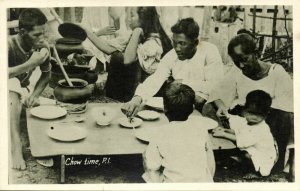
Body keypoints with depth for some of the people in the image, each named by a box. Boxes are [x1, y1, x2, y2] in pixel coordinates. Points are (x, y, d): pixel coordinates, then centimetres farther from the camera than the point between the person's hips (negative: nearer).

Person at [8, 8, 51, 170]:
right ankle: (16, 148, -43)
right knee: (13, 85, -39)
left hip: (21, 91, 5)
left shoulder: (42, 47, -14)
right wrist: (30, 63, -42)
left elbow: (46, 74, 0)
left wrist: (34, 95, -16)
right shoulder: (9, 45, -28)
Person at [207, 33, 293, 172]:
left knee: (283, 116, -36)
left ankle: (276, 170, -20)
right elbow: (218, 91, 2)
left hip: (271, 121, -2)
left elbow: (286, 103, -14)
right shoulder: (236, 72, 5)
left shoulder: (276, 72, -5)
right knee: (209, 109, -16)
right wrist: (220, 106, -21)